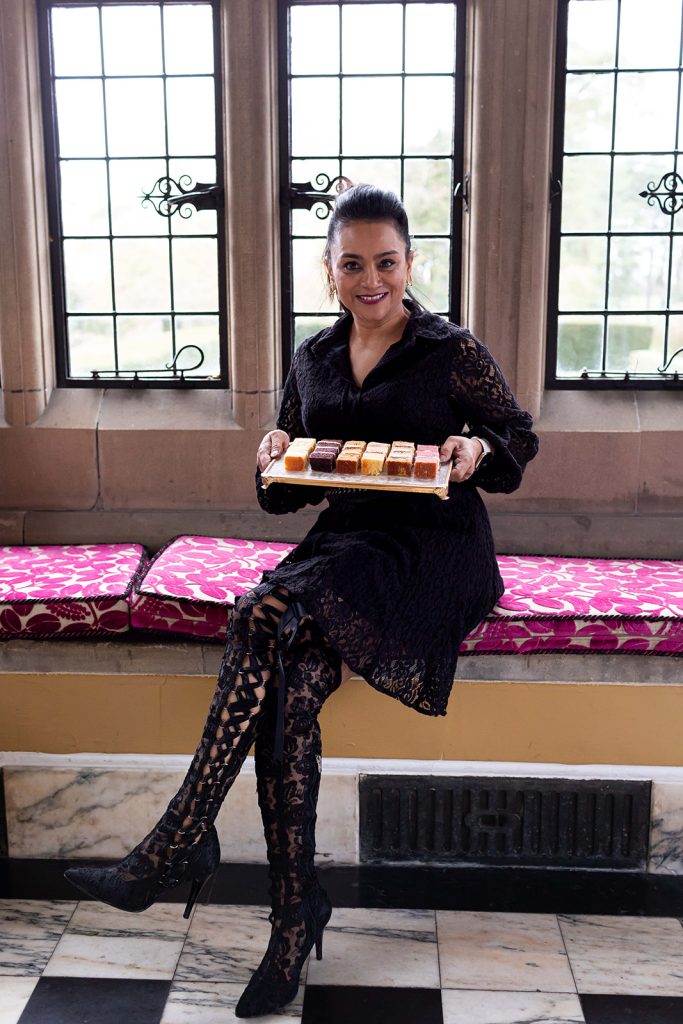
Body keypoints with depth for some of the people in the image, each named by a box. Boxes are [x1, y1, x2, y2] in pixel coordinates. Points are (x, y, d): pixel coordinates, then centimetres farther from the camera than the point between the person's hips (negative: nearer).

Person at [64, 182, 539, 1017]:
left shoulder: (454, 352, 2)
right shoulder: (313, 359, 14)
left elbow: (519, 436, 12)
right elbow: (288, 493, 18)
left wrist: (477, 451, -10)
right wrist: (276, 462, -5)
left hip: (434, 549, -4)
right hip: (344, 541, 4)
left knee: (268, 619, -31)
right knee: (288, 685, -27)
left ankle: (178, 846, -23)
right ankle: (295, 922, -18)